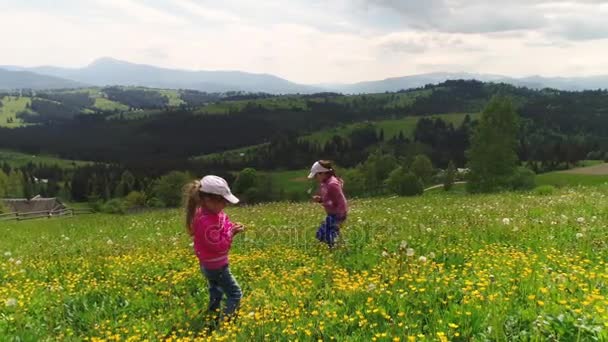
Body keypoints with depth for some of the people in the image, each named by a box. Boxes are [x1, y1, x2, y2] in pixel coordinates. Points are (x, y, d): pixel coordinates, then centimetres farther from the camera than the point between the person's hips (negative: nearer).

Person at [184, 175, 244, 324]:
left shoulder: (206, 211, -4)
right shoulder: (207, 222, -33)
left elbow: (222, 226, 7)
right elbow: (219, 246, -28)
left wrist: (232, 228, -13)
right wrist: (231, 232, -20)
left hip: (210, 264, 10)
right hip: (216, 266, -10)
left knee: (216, 294, 27)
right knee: (235, 294, -1)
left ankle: (212, 321, 41)